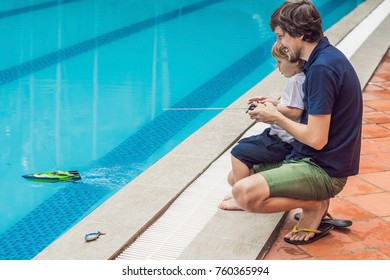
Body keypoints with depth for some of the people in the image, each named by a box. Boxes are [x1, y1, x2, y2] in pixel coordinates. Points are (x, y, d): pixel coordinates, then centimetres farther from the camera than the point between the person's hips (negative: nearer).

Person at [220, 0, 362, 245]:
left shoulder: (321, 69, -22)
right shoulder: (328, 56, 9)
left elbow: (317, 139, -24)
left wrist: (277, 118, -9)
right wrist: (277, 108, 7)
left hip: (322, 170, -10)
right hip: (315, 161, 10)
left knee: (245, 193, -27)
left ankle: (314, 206, -5)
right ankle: (315, 199, 10)